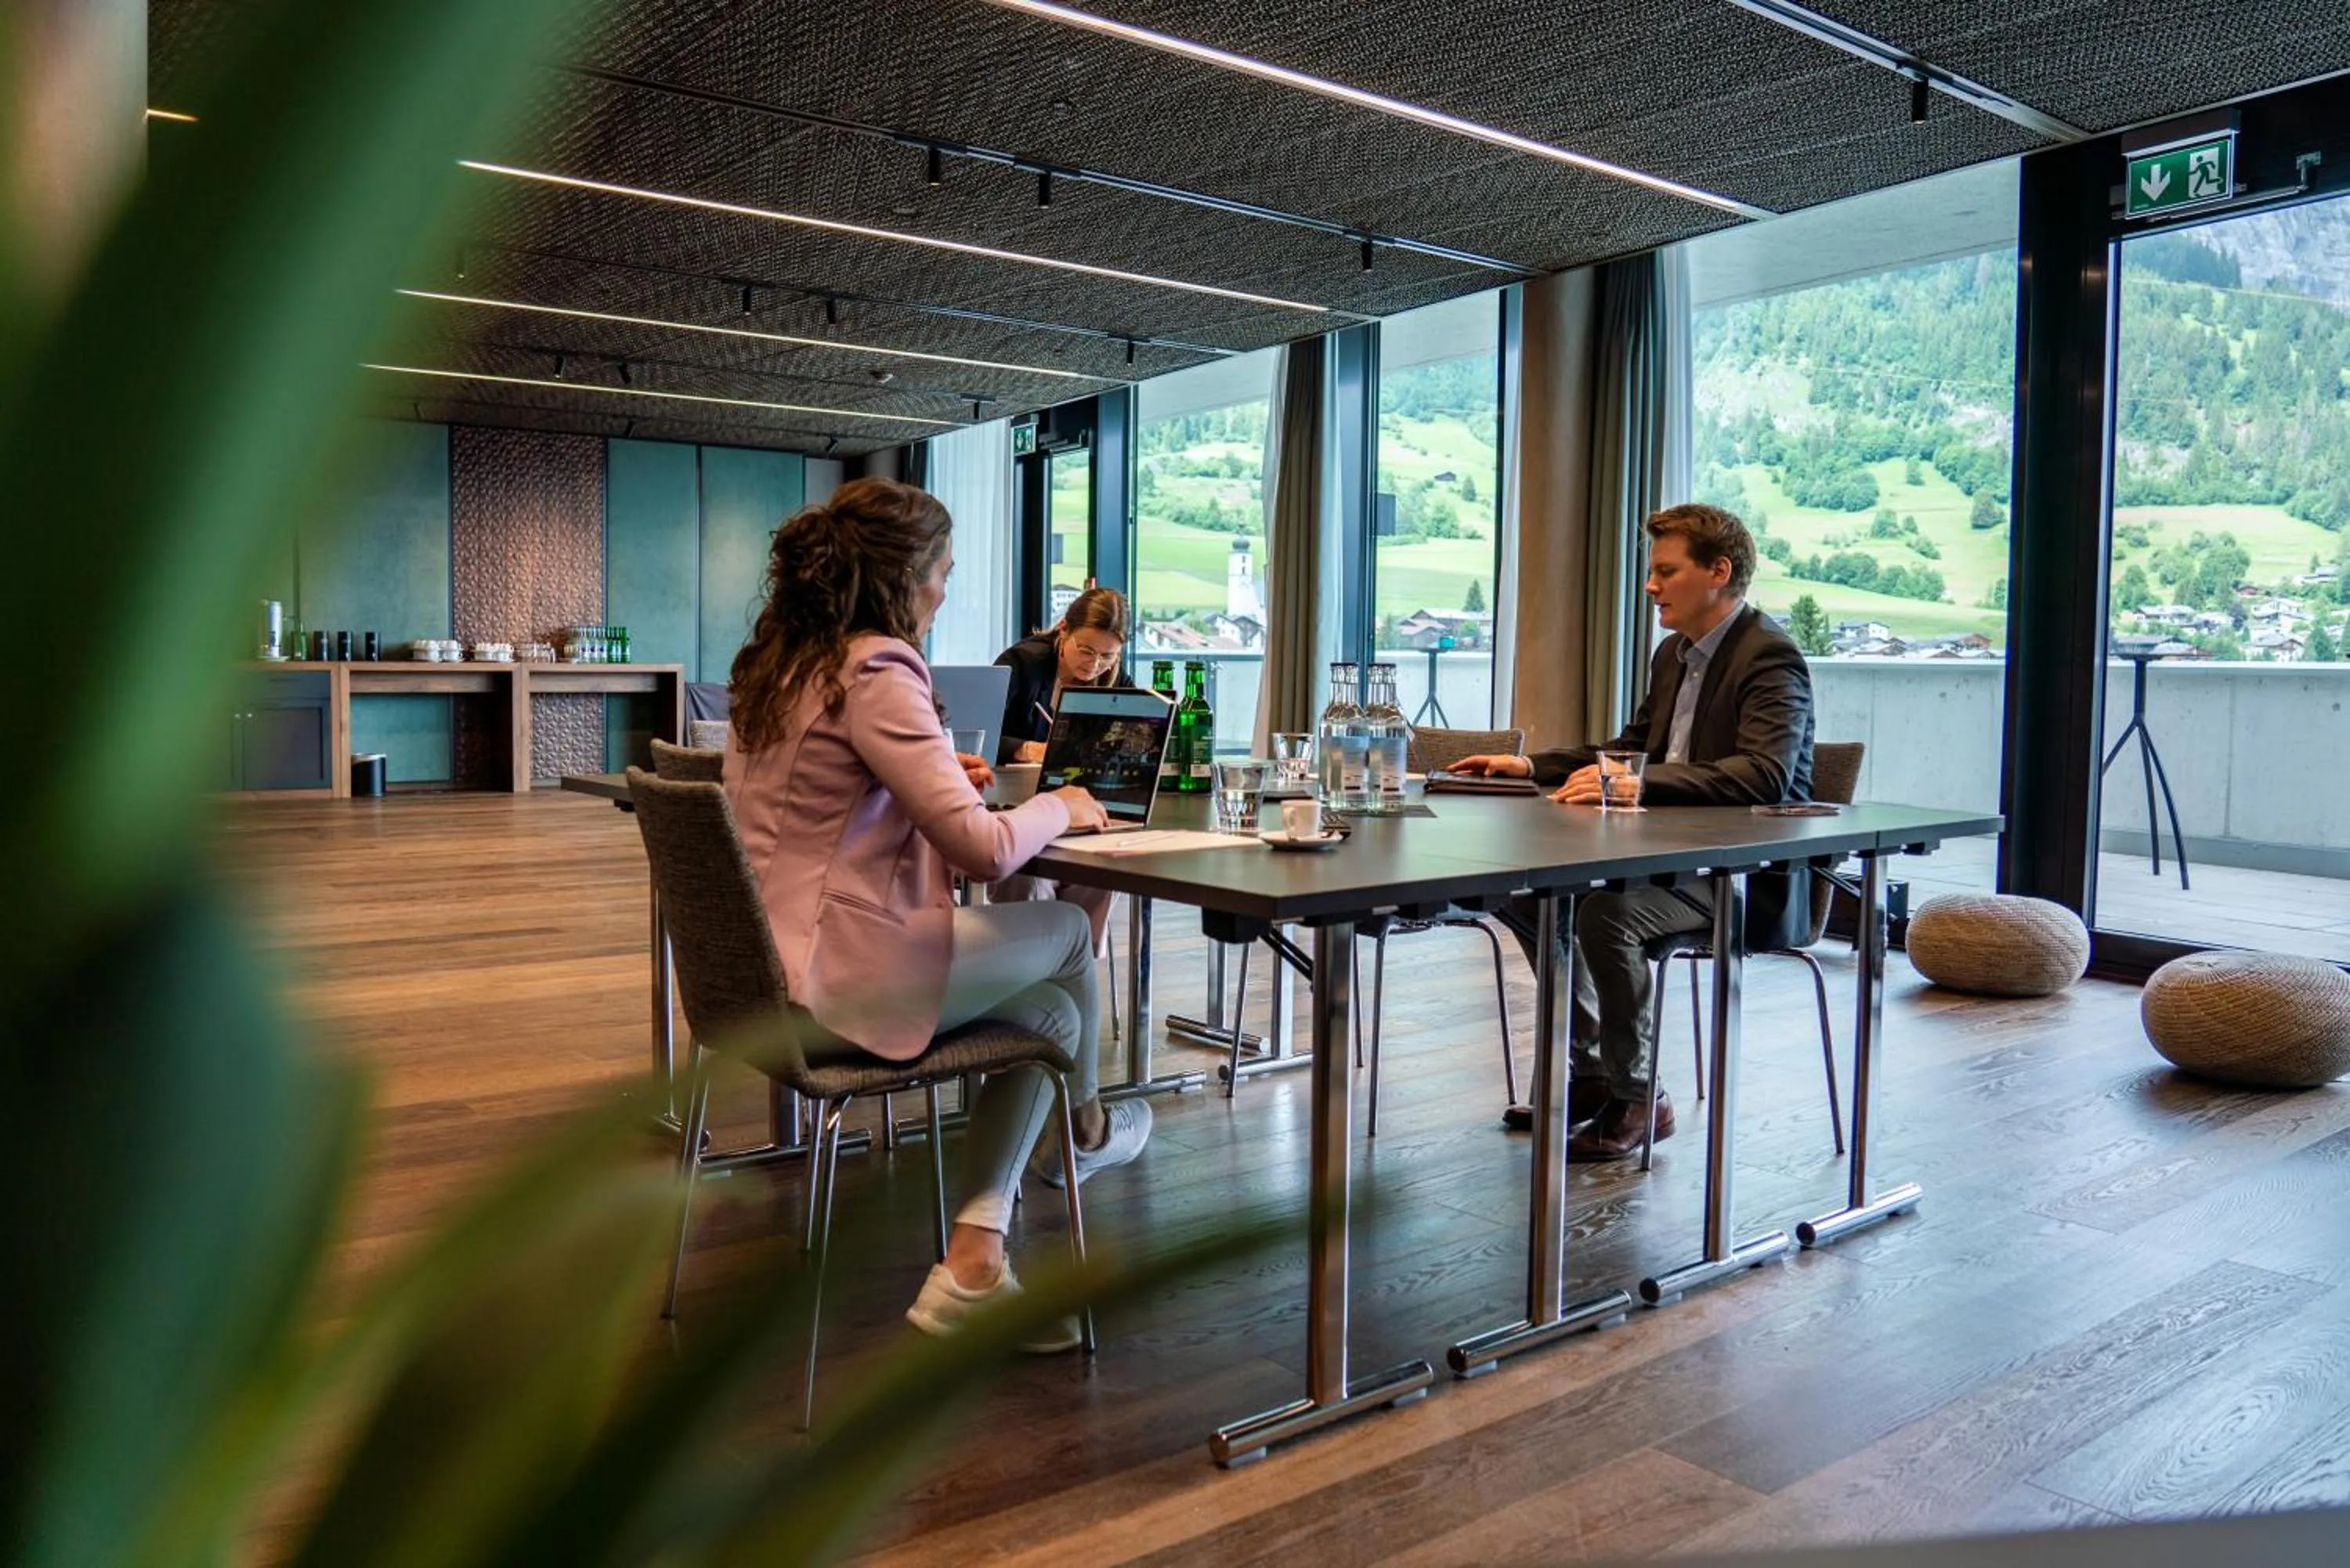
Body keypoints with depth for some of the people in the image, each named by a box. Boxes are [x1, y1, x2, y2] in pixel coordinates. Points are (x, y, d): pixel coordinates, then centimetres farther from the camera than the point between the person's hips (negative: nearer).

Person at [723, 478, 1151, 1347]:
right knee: (1069, 933, 11)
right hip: (838, 987, -9)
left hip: (772, 975, 9)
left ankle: (972, 1264, 10)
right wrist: (1060, 807, -3)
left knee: (1051, 1012, 13)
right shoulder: (876, 672, -19)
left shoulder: (775, 663, 11)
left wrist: (938, 778, 19)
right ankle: (1086, 1130, 38)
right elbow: (984, 847, -23)